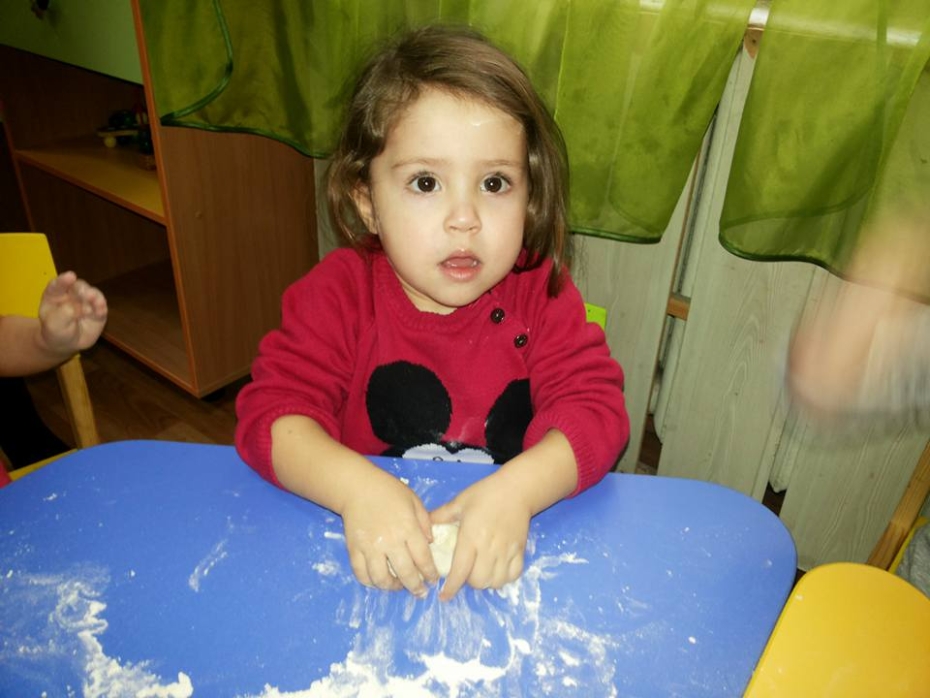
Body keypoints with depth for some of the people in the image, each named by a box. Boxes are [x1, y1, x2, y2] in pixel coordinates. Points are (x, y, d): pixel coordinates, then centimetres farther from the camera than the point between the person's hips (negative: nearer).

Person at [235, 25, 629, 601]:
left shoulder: (541, 292, -7)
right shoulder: (341, 291, -9)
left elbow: (596, 409, -13)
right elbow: (271, 411, -14)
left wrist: (516, 490, -31)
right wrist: (357, 488, -32)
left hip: (506, 543, 2)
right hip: (371, 550, -1)